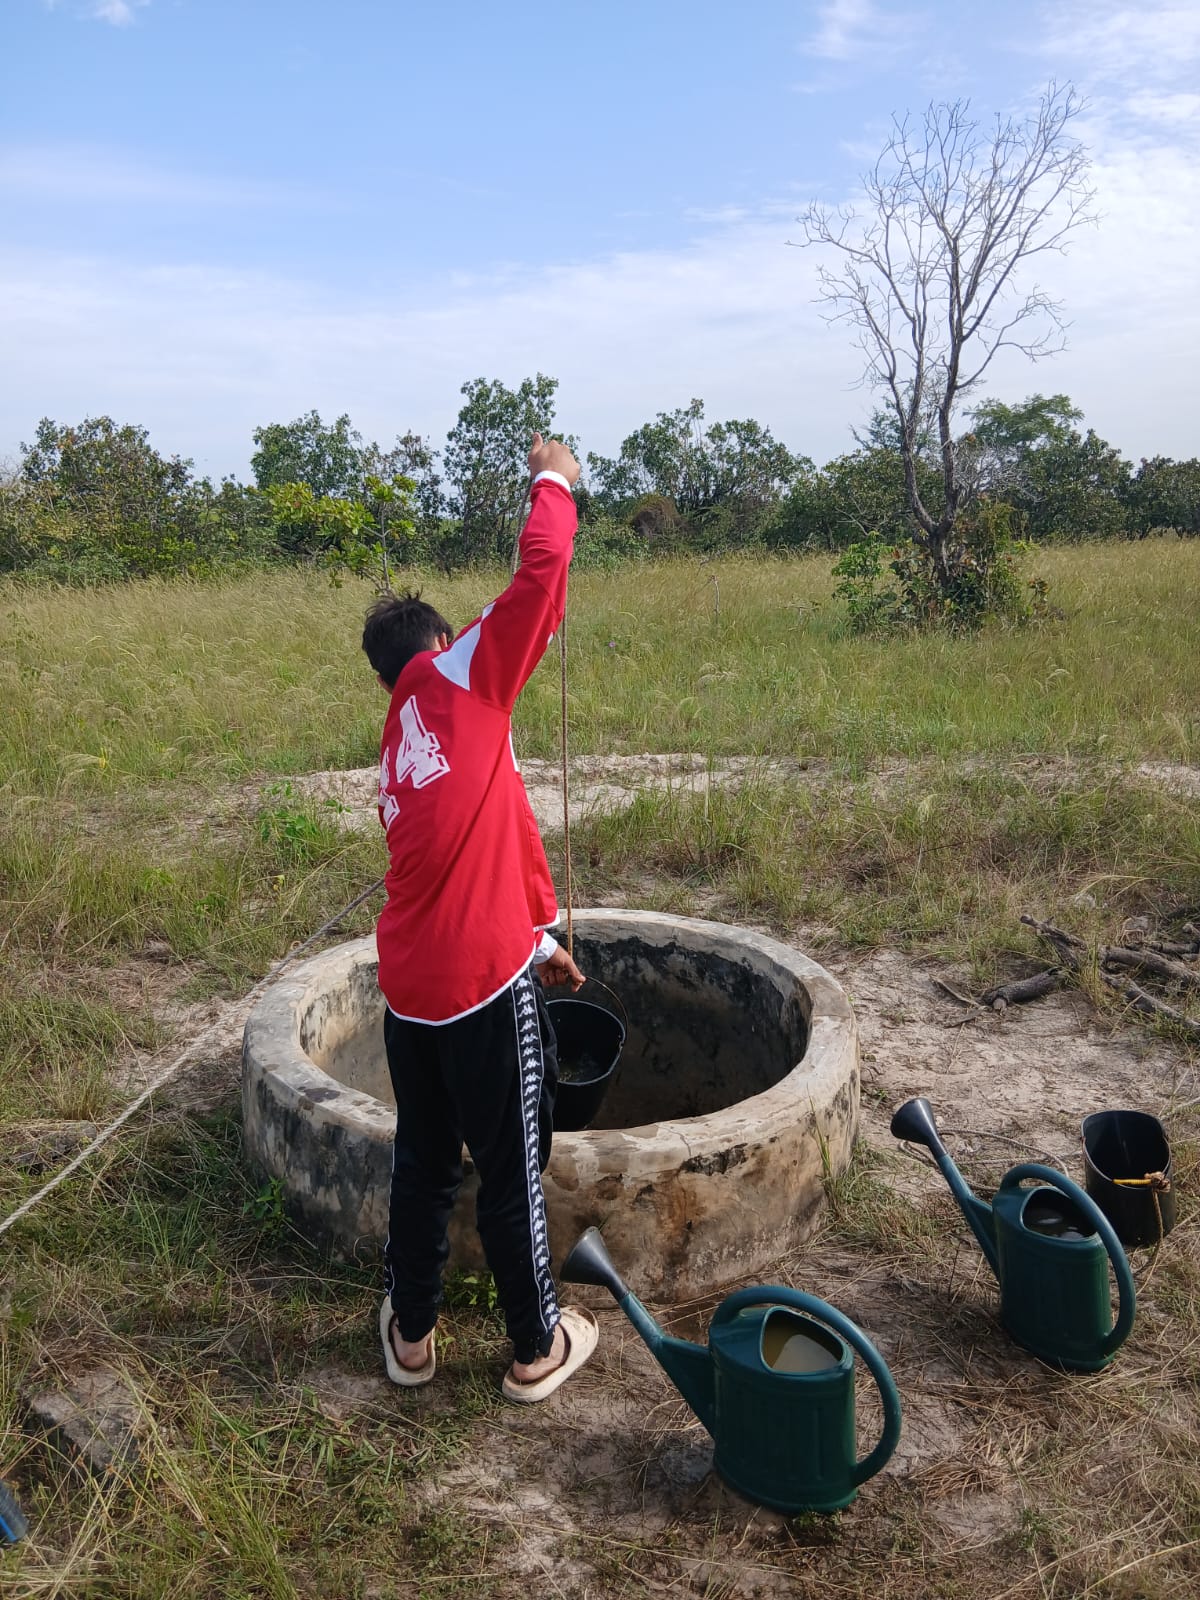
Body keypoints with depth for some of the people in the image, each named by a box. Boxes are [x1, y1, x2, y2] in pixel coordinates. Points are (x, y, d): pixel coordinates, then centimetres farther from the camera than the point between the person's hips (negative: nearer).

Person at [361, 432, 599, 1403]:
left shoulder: (396, 762, 17)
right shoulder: (459, 679, -4)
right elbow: (541, 579, -11)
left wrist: (534, 939, 30)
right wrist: (553, 480, 6)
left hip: (411, 987, 7)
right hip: (486, 984, -7)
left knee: (425, 1161, 23)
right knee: (512, 1173, 10)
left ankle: (411, 1333, 38)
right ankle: (540, 1348, 28)